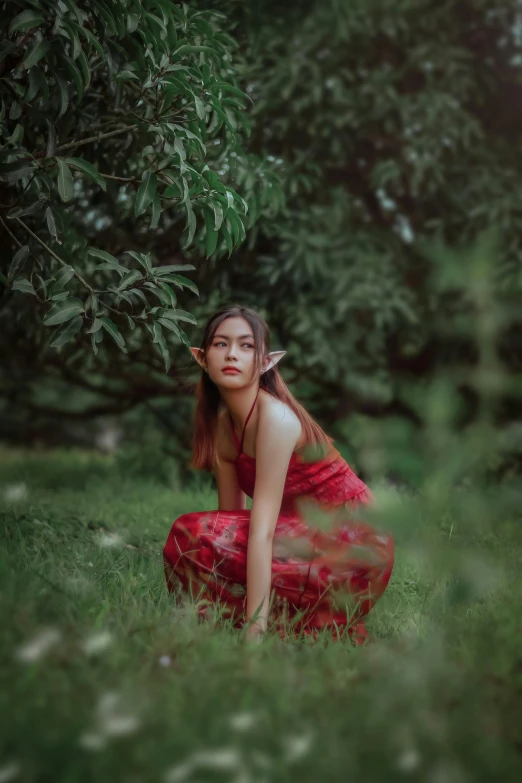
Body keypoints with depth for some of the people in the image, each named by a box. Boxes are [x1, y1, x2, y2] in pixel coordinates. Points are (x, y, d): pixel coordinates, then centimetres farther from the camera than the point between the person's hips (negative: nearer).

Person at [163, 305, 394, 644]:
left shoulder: (276, 418, -21)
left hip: (352, 548, -9)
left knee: (194, 534, -20)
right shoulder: (221, 424, 6)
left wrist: (254, 630, -31)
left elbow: (262, 531, -28)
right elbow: (231, 514, 5)